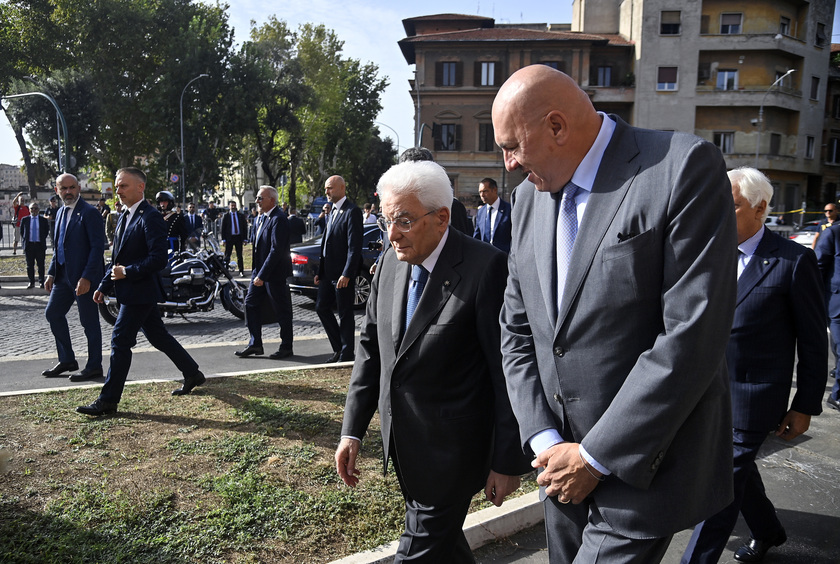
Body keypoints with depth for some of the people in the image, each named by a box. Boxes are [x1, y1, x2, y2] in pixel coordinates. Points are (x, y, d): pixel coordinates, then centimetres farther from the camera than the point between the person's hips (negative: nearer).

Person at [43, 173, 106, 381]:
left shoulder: (89, 212, -13)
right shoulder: (61, 213, 14)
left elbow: (98, 247, -18)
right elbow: (59, 246, 20)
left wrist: (87, 277, -23)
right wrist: (51, 273, 12)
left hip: (84, 276, -9)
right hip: (64, 275, 9)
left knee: (89, 322, 0)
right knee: (52, 314, 15)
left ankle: (94, 367, 12)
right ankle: (67, 360, 28)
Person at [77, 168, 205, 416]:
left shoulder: (150, 218, -15)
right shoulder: (126, 217, 14)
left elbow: (159, 258, -23)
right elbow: (117, 259, 19)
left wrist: (127, 272, -19)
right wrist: (104, 286, 13)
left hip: (140, 291, -9)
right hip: (129, 291, 9)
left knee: (120, 342, -6)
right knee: (158, 337, 16)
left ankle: (108, 401, 3)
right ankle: (192, 374, 28)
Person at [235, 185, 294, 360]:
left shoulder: (278, 219, -18)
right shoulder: (262, 217, 12)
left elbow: (276, 250, -25)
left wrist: (262, 275, -25)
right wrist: (257, 272, 14)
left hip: (275, 273, -10)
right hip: (260, 270, 10)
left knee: (282, 311, 3)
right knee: (251, 304, 9)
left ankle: (286, 347, 16)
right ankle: (255, 344, 19)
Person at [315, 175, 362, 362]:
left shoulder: (352, 212, -12)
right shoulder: (332, 212, 16)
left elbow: (355, 246, -18)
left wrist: (347, 274, -22)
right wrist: (320, 271, 15)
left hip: (343, 274, -9)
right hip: (328, 273, 9)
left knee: (345, 314, 1)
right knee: (321, 307, 12)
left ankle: (346, 354, 14)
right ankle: (338, 347, 25)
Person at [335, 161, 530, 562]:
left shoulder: (485, 268, -20)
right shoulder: (391, 262, 1)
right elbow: (371, 346, 7)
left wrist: (507, 461, -13)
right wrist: (352, 430, 4)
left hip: (450, 450, -6)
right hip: (402, 440, 7)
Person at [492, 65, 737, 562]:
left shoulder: (684, 167, -15)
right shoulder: (530, 196, 5)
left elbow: (693, 335, -21)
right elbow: (517, 329, 7)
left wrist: (596, 457, -16)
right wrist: (545, 442, -5)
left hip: (644, 466, -6)